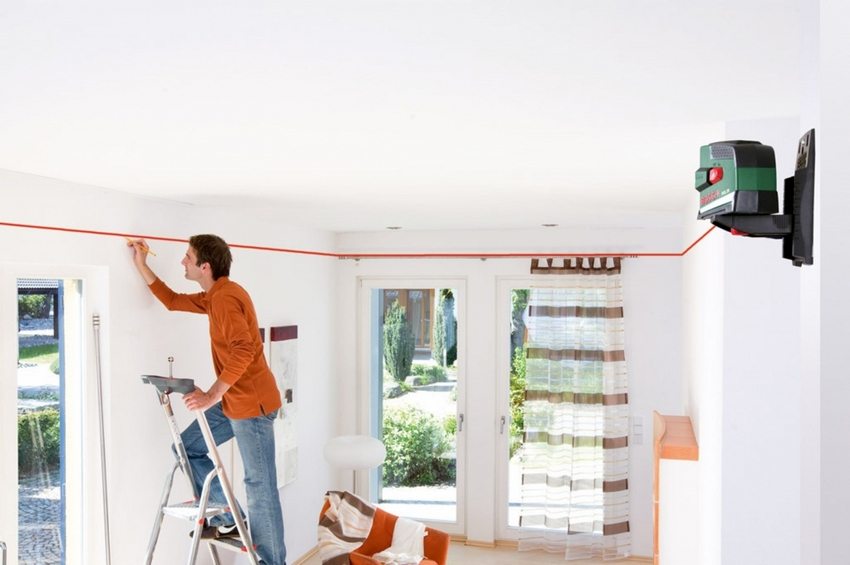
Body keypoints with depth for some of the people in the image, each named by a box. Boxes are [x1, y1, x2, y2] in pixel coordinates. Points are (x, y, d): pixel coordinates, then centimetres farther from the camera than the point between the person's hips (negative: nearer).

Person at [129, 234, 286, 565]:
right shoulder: (214, 297, 13)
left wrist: (212, 395, -27)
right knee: (187, 447, 13)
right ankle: (226, 516, 19)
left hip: (251, 402, -10)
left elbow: (243, 351, -29)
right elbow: (172, 301, 28)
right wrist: (141, 265, 27)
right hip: (233, 400, 10)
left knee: (260, 484, -2)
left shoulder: (225, 297, -18)